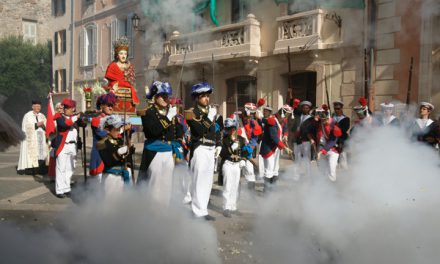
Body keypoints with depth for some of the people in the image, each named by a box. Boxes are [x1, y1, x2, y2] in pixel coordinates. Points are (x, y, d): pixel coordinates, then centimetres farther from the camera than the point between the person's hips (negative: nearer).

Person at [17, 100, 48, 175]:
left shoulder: (42, 116, 14)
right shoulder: (27, 115, 3)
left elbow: (46, 127, 9)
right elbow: (26, 127, -7)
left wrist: (43, 125, -12)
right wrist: (36, 124, -15)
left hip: (41, 138, 3)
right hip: (31, 138, -3)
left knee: (41, 153, -5)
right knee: (31, 153, -10)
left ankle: (40, 169, -5)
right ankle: (30, 169, -10)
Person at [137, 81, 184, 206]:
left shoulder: (172, 112, 11)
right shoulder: (148, 113, -6)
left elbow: (179, 131, 14)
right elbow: (153, 131, -21)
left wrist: (178, 147, 1)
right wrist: (168, 118, -22)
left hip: (169, 153, 6)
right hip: (155, 153, -5)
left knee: (167, 183, 12)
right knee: (155, 184, -2)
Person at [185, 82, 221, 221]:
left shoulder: (211, 110, 16)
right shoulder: (192, 113, -7)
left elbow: (216, 129, 23)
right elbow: (199, 131, -20)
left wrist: (218, 144, 15)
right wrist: (209, 118, -24)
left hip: (211, 149, 8)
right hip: (200, 149, -8)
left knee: (208, 179, 13)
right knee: (199, 180, -6)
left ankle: (201, 207, 24)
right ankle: (200, 212, -1)